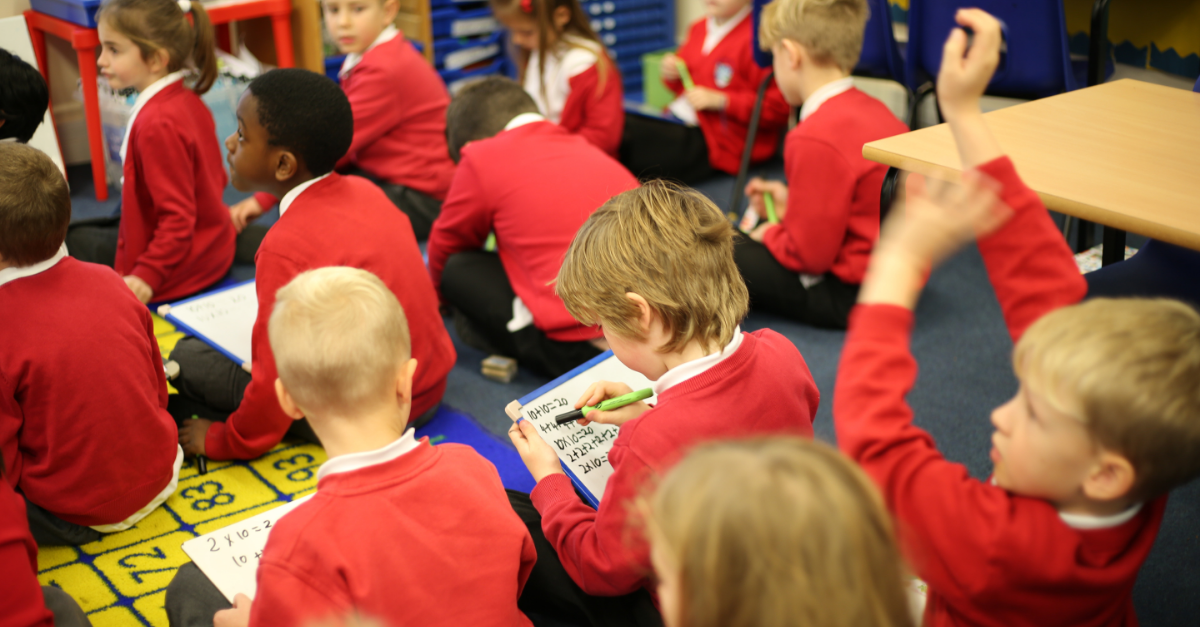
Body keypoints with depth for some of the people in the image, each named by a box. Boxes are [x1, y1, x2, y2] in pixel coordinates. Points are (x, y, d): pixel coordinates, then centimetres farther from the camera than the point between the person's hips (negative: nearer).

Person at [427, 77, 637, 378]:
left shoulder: (483, 158, 3)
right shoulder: (587, 148, 22)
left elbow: (444, 248, 19)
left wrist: (442, 296, 42)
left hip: (582, 345, -7)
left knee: (457, 268, 8)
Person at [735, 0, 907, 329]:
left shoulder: (816, 139, -26)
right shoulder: (877, 111, 5)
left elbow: (811, 254, -22)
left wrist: (769, 236, -2)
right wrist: (793, 206, 17)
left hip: (849, 295, -10)